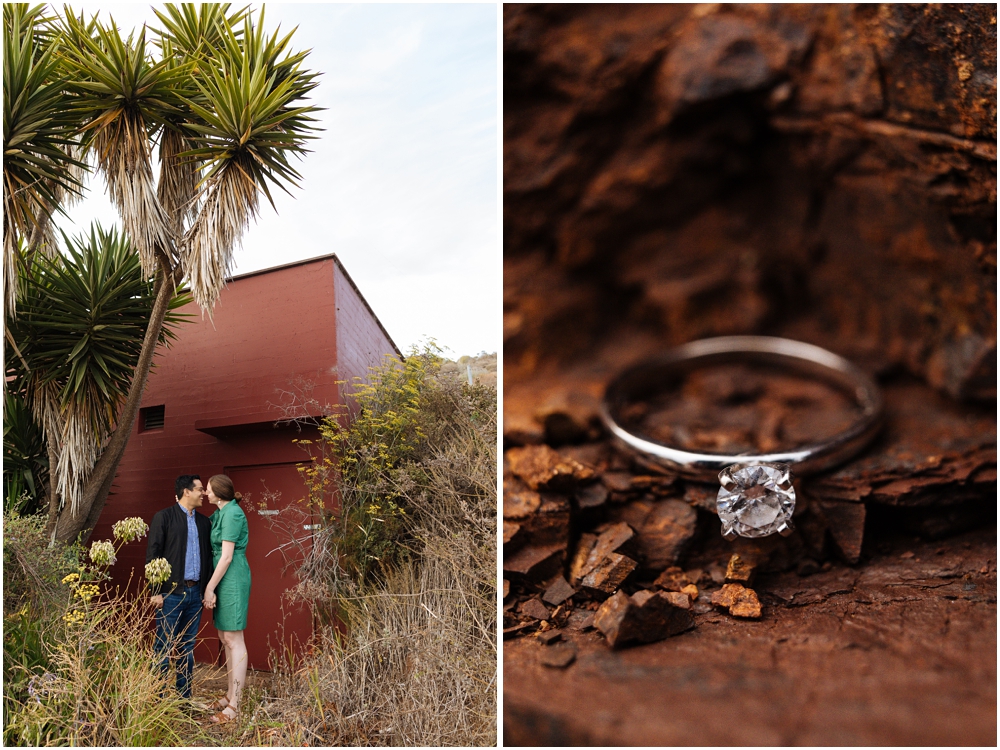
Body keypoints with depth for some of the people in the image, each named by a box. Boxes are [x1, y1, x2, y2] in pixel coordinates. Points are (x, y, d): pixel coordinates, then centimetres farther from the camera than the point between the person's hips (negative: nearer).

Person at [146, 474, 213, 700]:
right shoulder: (163, 517, -4)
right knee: (164, 647, 0)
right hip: (171, 592, -5)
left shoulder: (204, 522, 13)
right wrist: (155, 591, -11)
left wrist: (207, 589, 8)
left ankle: (184, 696, 19)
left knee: (187, 648, 12)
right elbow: (152, 555, -7)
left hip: (195, 593, 5)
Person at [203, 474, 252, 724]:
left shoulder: (232, 513, -15)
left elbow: (227, 556, -17)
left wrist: (209, 588, -14)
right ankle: (231, 694, 22)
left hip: (232, 579, -10)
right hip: (224, 579, 10)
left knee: (234, 640, -6)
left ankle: (235, 704, -2)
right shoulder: (221, 513, 14)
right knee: (225, 638, 13)